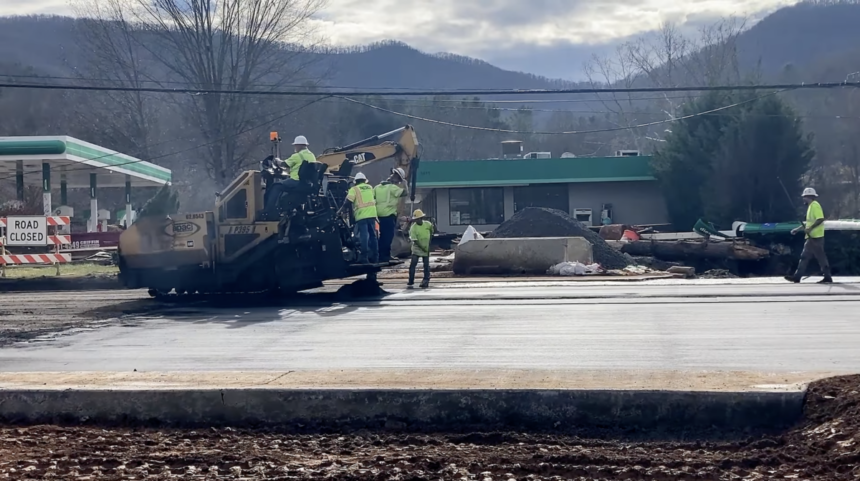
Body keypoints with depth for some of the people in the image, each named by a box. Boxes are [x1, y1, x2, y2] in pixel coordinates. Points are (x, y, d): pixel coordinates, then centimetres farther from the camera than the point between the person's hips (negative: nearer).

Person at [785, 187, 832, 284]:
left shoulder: (815, 205, -12)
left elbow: (820, 219, -24)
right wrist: (797, 230, 25)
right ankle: (797, 277, 13)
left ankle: (827, 277, -3)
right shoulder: (811, 206, 18)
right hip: (811, 237, 11)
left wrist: (810, 229, -25)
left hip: (816, 237, -11)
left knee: (820, 257, -7)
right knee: (805, 257, 11)